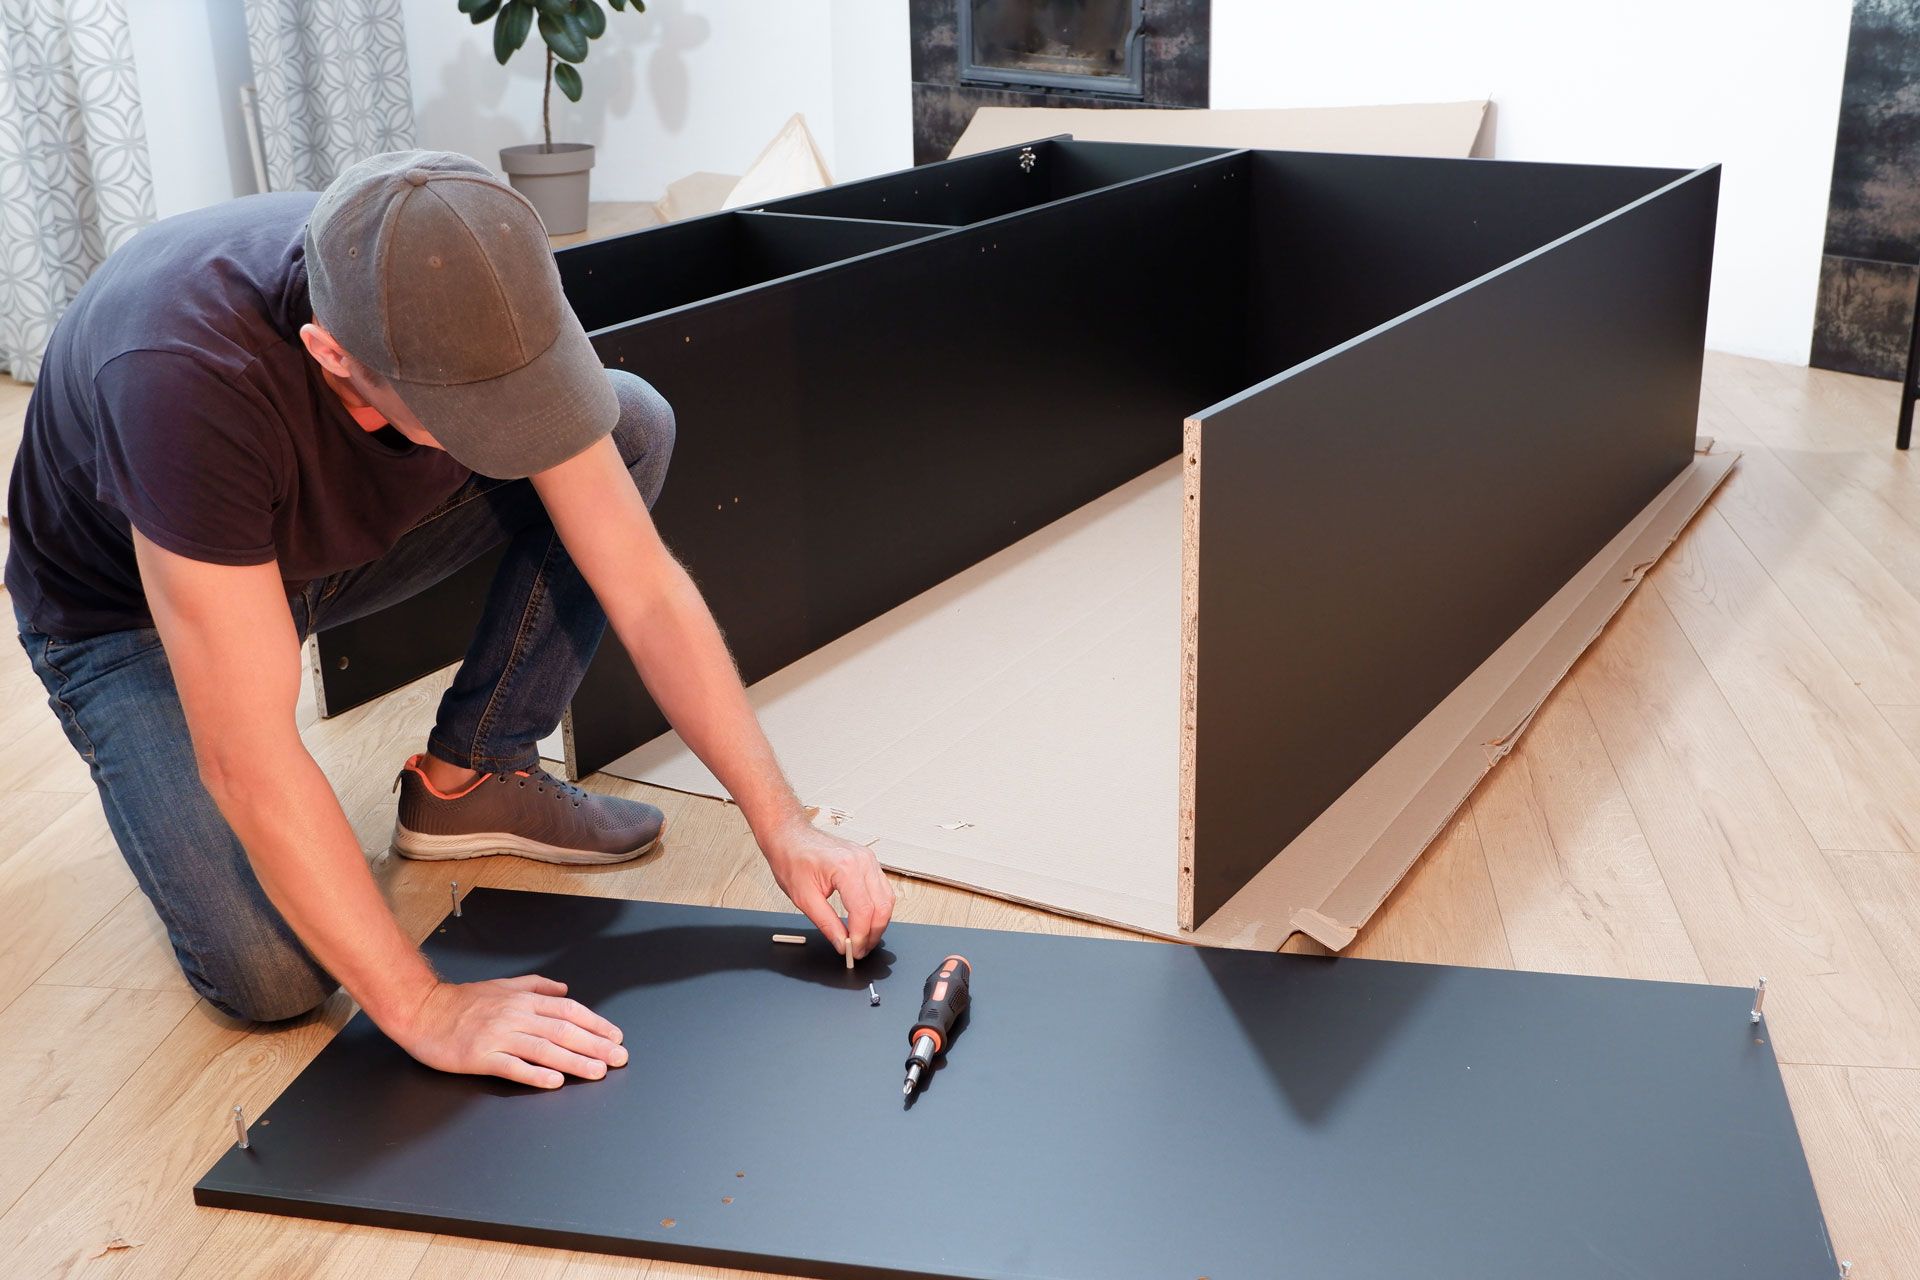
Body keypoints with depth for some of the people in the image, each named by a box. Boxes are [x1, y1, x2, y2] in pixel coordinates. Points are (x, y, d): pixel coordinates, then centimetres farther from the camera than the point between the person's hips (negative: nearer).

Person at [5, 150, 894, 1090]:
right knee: (271, 975, -24)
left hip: (336, 535, 5)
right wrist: (423, 1010, -36)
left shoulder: (486, 312, -27)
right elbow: (245, 762, -39)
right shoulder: (185, 380, -43)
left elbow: (646, 592, -19)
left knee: (634, 424, -16)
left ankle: (466, 780, -3)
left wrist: (781, 824, -24)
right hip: (128, 611, -4)